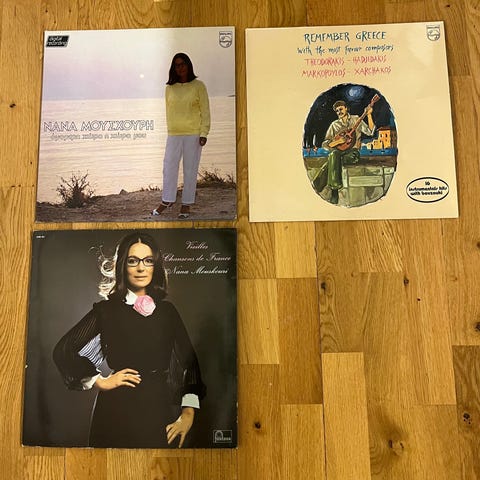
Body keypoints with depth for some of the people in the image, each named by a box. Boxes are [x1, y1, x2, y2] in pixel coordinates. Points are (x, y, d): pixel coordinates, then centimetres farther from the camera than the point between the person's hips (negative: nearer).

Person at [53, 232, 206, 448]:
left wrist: (188, 414, -2)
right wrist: (100, 381, -4)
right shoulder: (106, 309, -3)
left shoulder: (167, 311, 4)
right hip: (117, 410, -2)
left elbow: (189, 361, 4)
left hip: (159, 409, 2)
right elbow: (63, 350, -2)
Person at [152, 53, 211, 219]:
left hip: (193, 134, -3)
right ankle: (167, 200, 15)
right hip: (174, 134, 3)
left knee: (190, 169, 2)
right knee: (169, 167, 2)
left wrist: (204, 133, -8)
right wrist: (170, 129, 11)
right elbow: (168, 111, 13)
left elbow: (205, 111, -1)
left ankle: (186, 204, 11)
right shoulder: (169, 88, 8)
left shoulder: (198, 86, 0)